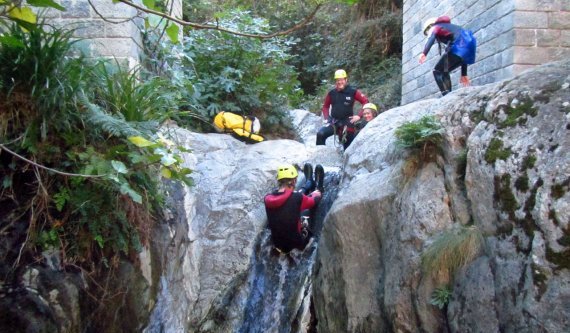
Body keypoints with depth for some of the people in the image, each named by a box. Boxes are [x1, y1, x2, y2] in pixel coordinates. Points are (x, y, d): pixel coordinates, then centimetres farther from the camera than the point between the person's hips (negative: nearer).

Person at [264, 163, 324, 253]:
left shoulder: (268, 199, -14)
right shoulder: (298, 198, -27)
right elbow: (314, 200, -3)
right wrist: (317, 192, 21)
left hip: (278, 244, 4)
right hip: (297, 244, -4)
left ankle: (309, 183, 44)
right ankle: (318, 187, 43)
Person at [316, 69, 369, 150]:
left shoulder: (353, 92, -6)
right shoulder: (332, 93, 1)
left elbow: (365, 101, -3)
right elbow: (325, 106, 15)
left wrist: (359, 115, -10)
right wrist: (327, 118, 2)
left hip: (347, 123, -2)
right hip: (334, 122, 2)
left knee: (348, 145, 5)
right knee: (320, 134, -22)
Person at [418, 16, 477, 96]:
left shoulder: (435, 28, 17)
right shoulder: (450, 27, 38)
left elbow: (431, 38, -10)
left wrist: (424, 53, -29)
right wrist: (464, 74, 35)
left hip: (459, 46, -8)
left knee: (437, 71, -2)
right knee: (444, 72, 19)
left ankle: (446, 95, -20)